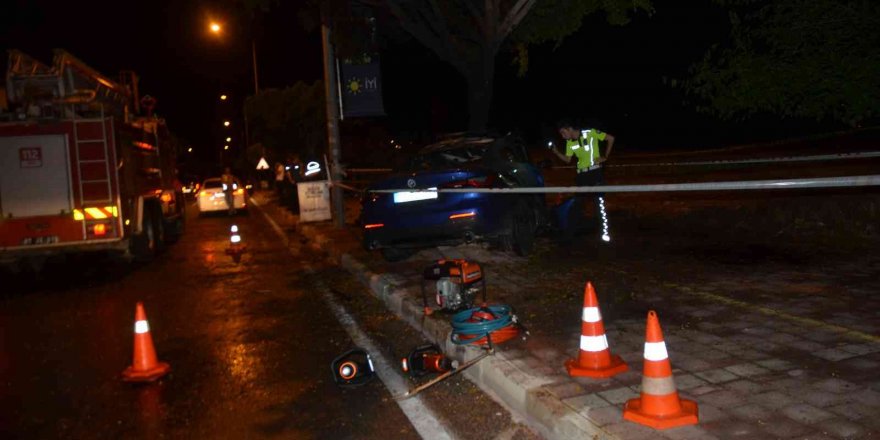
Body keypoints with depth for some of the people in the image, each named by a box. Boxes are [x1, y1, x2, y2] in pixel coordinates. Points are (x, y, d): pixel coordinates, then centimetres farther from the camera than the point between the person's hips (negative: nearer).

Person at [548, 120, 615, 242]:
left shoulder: (590, 133, -12)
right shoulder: (569, 143, 5)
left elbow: (610, 138, -8)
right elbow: (567, 159, 7)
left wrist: (605, 157, -10)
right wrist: (555, 151, -7)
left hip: (595, 171, -6)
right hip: (581, 174, 6)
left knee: (600, 201, -6)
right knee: (578, 201, 11)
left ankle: (605, 232, 1)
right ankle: (574, 229, 21)